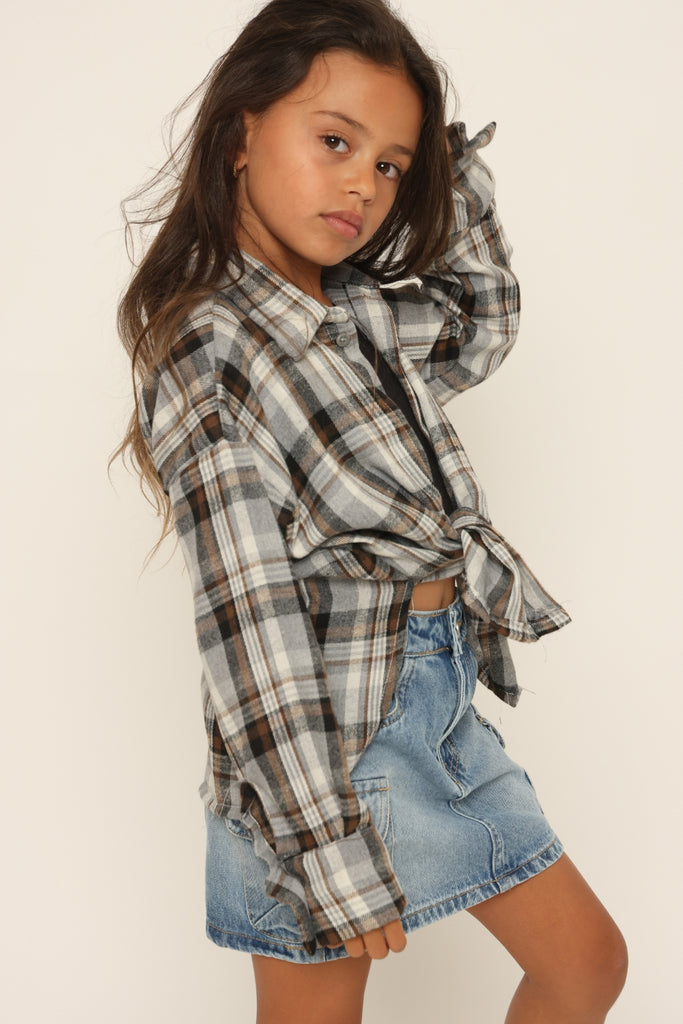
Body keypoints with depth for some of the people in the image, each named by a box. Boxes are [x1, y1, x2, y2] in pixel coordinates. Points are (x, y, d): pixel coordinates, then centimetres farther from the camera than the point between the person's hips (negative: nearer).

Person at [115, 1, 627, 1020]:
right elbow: (251, 626, -20)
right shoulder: (206, 353, -16)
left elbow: (481, 333, 22)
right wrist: (332, 859, -19)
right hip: (329, 739, -7)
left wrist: (452, 165, 9)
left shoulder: (361, 314, 4)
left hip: (445, 697, 7)